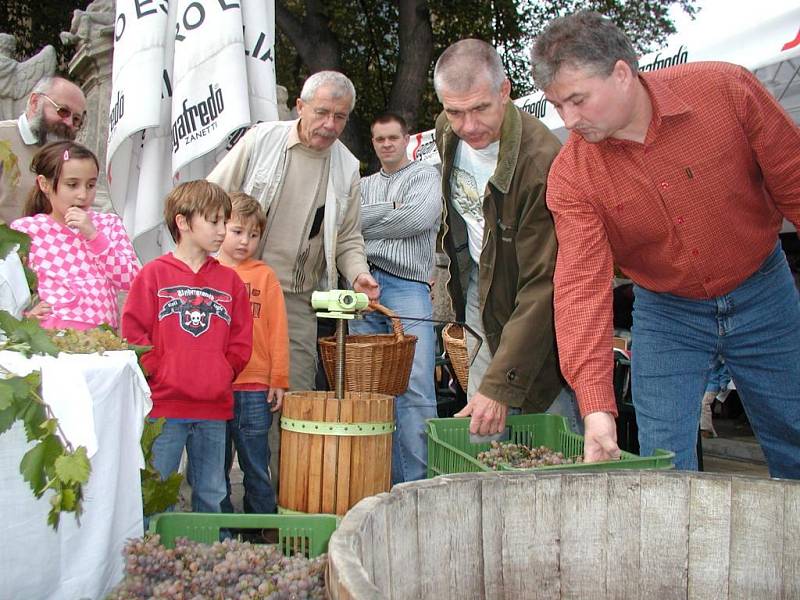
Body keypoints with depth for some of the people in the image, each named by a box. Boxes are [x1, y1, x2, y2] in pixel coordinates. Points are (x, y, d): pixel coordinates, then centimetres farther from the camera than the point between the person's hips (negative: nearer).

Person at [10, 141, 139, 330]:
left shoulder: (109, 224, 15)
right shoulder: (24, 230, 9)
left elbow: (130, 280, 3)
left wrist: (93, 235, -4)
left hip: (100, 335, 2)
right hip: (47, 334, -2)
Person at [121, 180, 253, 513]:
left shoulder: (229, 279, 9)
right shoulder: (153, 274, -2)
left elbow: (242, 339, 10)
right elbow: (133, 333, -5)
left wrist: (223, 374, -1)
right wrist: (157, 373, -10)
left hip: (215, 406, 4)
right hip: (164, 405, -3)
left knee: (211, 496, 13)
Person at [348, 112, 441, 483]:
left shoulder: (426, 176, 12)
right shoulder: (362, 186, 25)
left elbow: (418, 218, -7)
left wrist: (368, 223, 2)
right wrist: (390, 210, -3)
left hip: (407, 285, -4)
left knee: (415, 388, -13)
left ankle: (418, 483, -10)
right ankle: (385, 479, 10)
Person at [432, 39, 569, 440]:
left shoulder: (540, 162, -32)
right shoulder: (447, 133, -7)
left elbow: (542, 286, -32)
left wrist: (501, 385, -35)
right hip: (478, 290, 7)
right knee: (478, 427, 9)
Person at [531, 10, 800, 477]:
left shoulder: (728, 89, -20)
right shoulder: (571, 176, -19)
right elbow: (582, 285, -25)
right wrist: (596, 406, -34)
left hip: (762, 294, 0)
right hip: (664, 312, 0)